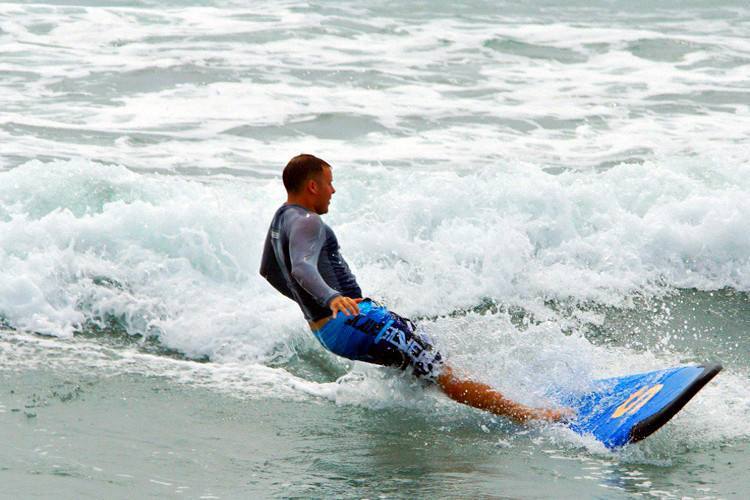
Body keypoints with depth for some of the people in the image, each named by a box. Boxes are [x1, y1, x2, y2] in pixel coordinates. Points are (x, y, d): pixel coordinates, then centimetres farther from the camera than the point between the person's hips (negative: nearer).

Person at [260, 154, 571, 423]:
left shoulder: (281, 219, 16)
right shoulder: (307, 222, -16)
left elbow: (268, 270, 32)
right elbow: (302, 268, -34)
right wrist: (331, 299, -51)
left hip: (325, 330, 11)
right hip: (352, 322, -11)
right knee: (443, 374, -13)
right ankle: (525, 415, -16)